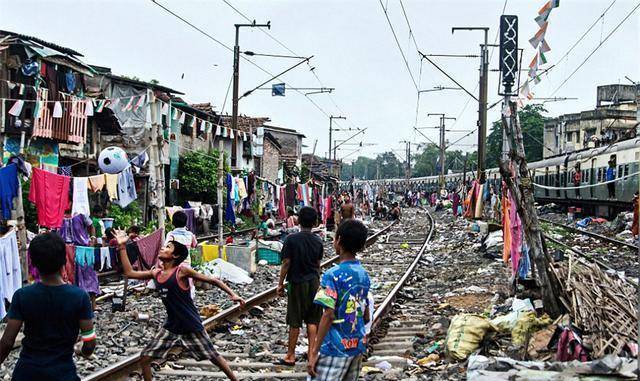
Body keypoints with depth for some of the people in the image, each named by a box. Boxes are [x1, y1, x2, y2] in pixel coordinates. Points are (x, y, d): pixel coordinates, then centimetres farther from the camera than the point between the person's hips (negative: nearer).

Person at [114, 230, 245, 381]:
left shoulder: (182, 270, -15)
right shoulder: (155, 273, 2)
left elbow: (212, 280, -12)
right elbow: (129, 272, 7)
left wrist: (232, 294, -19)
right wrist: (122, 246, 3)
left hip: (191, 327, -5)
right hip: (171, 327, 6)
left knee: (214, 357, 6)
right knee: (144, 358, 1)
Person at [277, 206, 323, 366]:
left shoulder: (291, 239, -13)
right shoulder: (318, 241, -1)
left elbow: (286, 263, -11)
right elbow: (317, 264, 7)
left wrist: (280, 284, -2)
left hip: (297, 283, -3)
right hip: (314, 283, 4)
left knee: (295, 322, 4)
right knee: (312, 321, 10)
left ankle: (290, 356, 12)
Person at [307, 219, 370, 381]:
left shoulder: (333, 275, -15)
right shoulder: (364, 274, 7)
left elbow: (328, 315, -19)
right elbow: (366, 316, 11)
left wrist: (314, 353, -16)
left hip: (335, 349, -7)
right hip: (358, 345, 7)